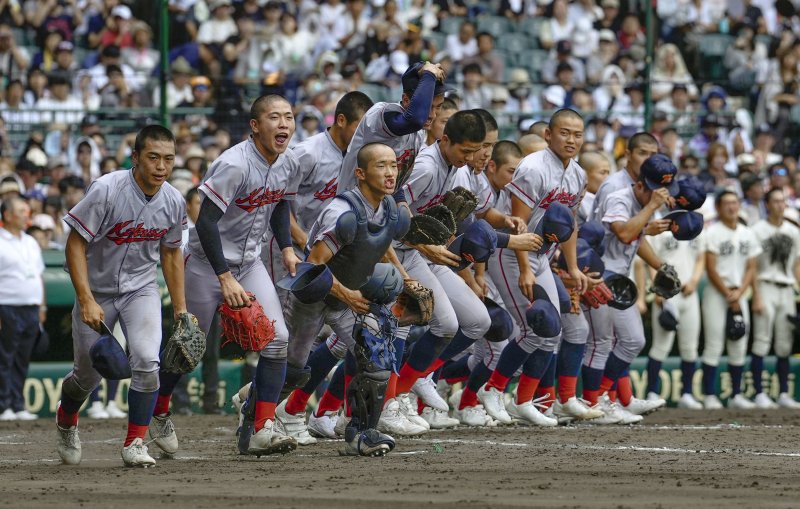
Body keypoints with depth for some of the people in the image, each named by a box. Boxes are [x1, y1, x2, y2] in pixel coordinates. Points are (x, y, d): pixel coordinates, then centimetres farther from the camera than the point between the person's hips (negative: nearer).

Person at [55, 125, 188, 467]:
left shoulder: (174, 202, -9)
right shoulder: (107, 191, -24)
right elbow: (75, 244, -19)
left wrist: (180, 309, 9)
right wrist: (86, 301, -26)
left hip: (141, 289, 2)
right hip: (97, 290, -2)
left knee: (146, 361, -21)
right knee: (89, 374, 9)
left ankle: (135, 444, -7)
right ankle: (66, 420, 43)